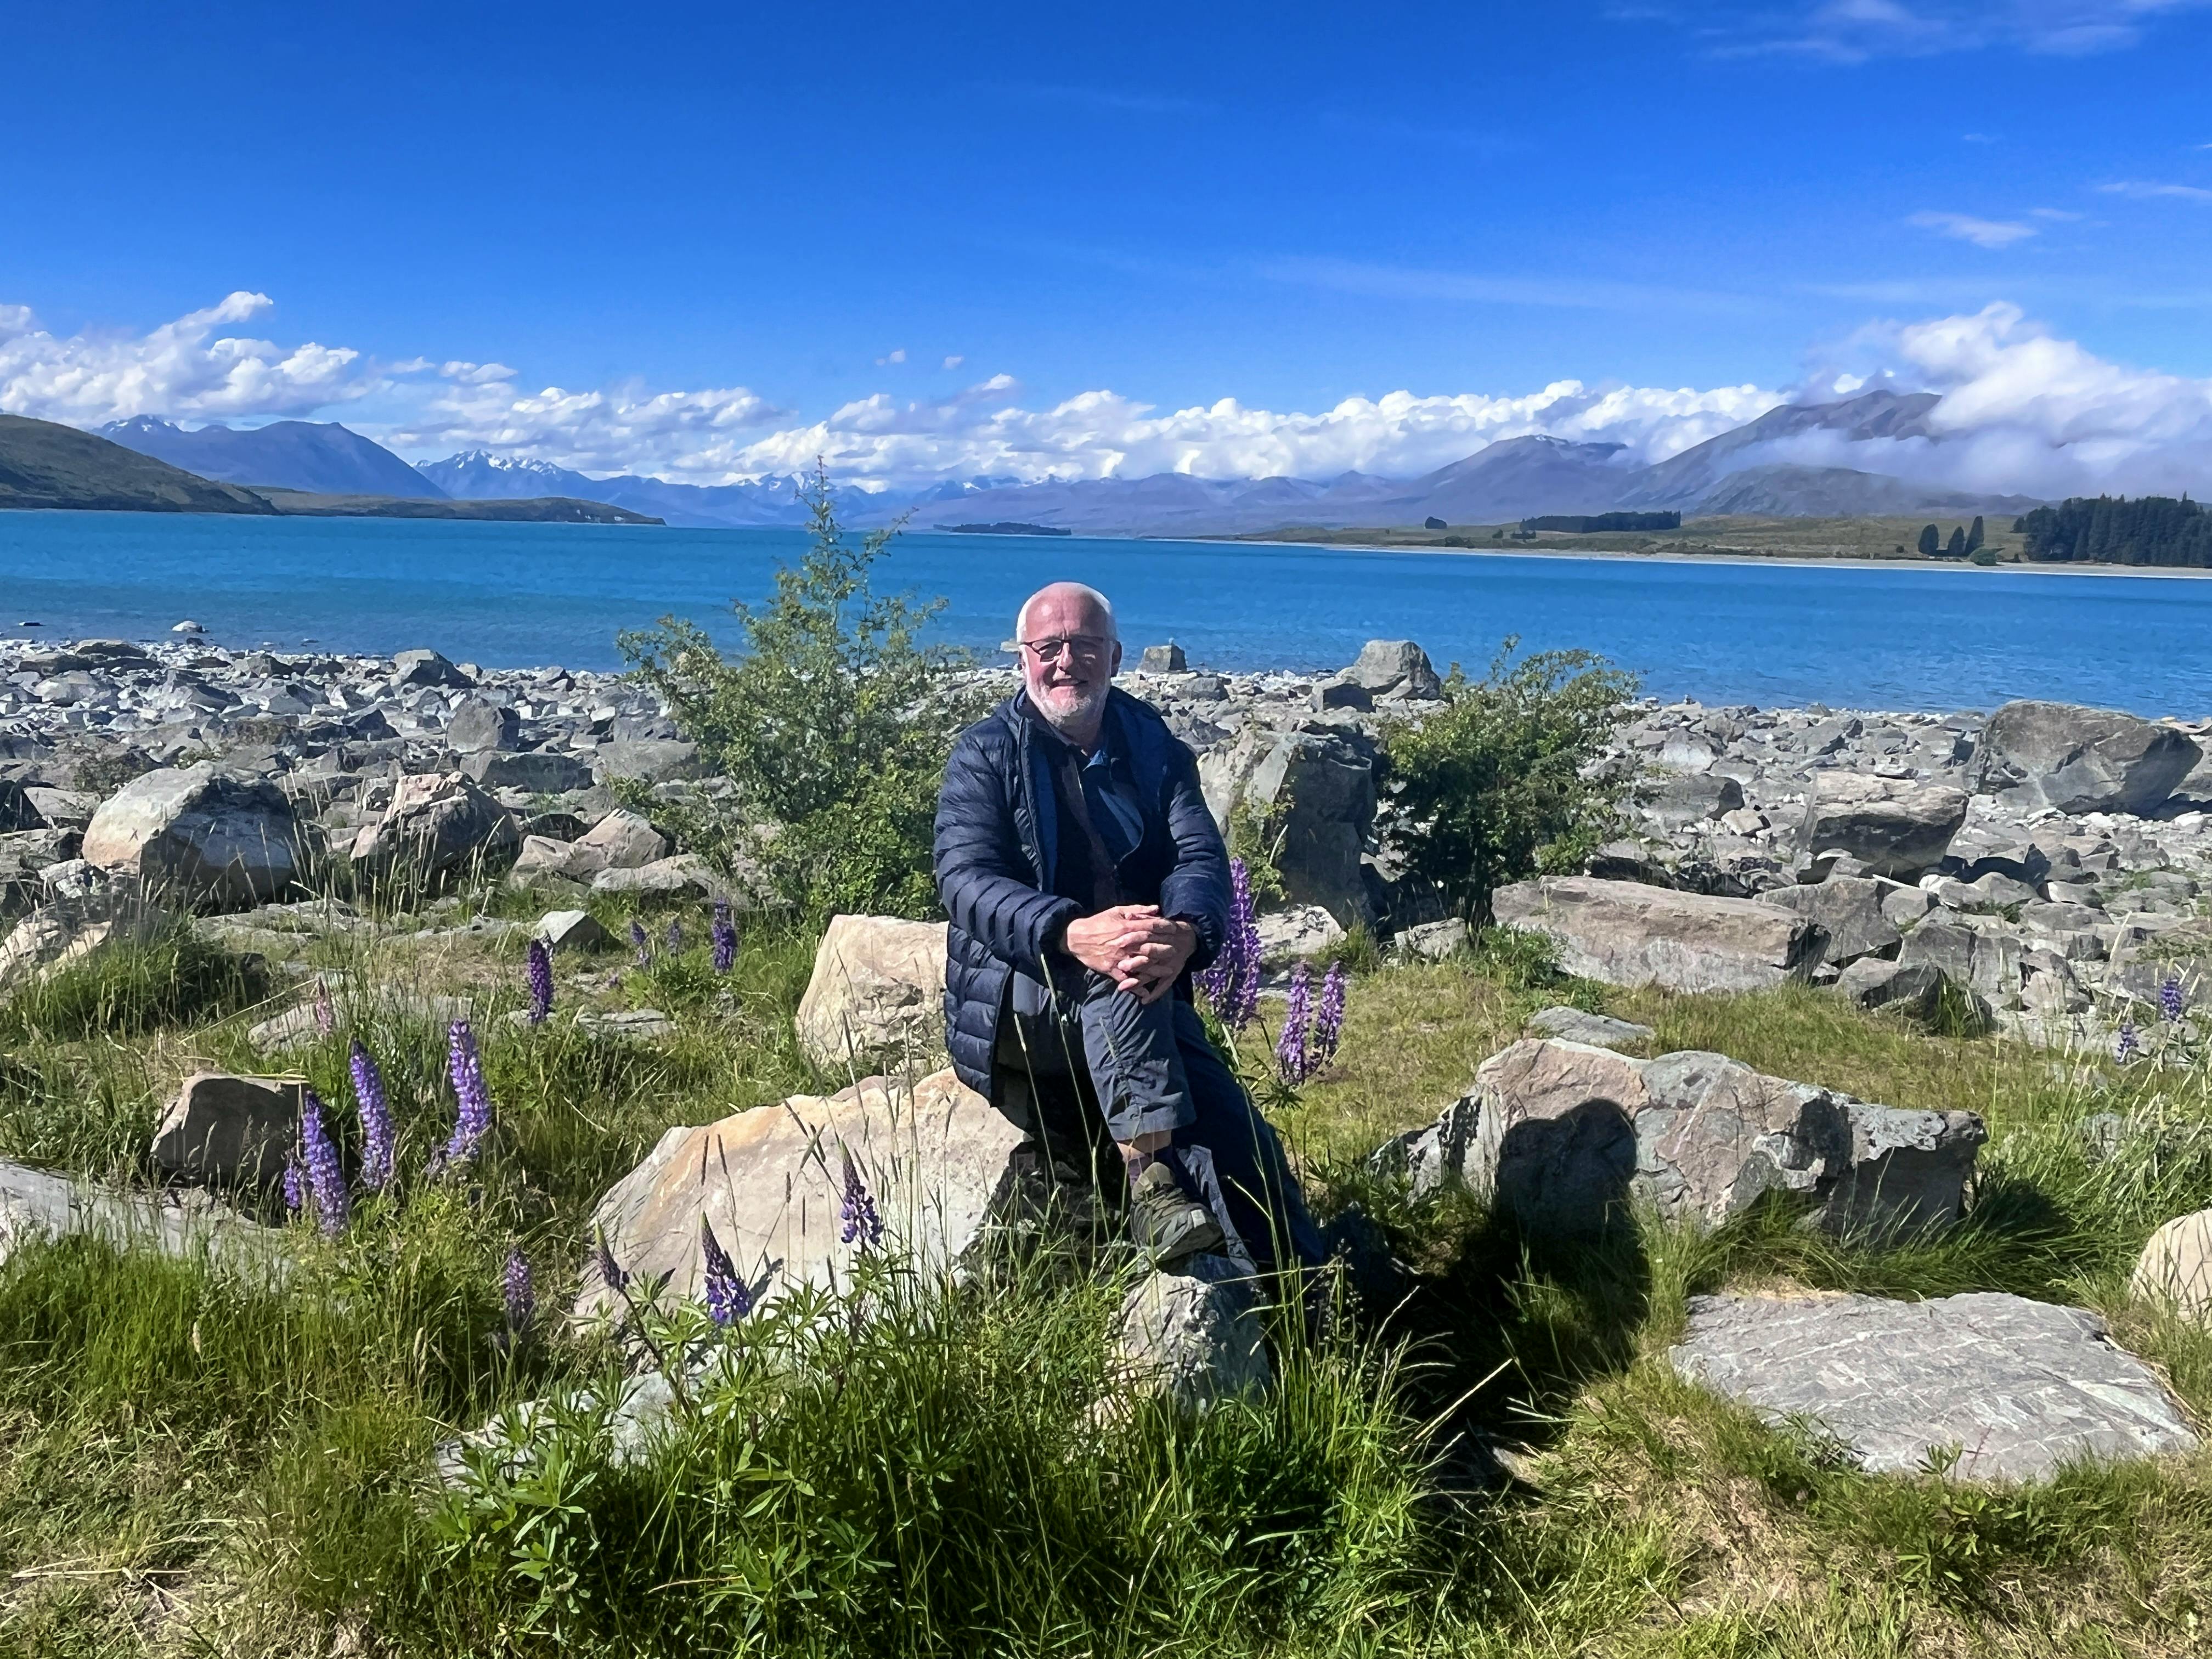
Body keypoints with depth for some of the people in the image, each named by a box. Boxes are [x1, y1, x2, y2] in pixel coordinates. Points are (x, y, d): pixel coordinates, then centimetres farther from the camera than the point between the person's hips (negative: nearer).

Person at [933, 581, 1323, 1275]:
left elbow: (1202, 858, -4)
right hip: (1015, 1005, -3)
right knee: (1115, 971, -35)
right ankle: (1150, 1176, -36)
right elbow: (967, 881, -16)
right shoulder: (985, 756, 0)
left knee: (1237, 1135, -19)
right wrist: (1073, 935, -36)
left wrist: (1187, 934, -30)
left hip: (1142, 1010, 3)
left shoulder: (1154, 746, 10)